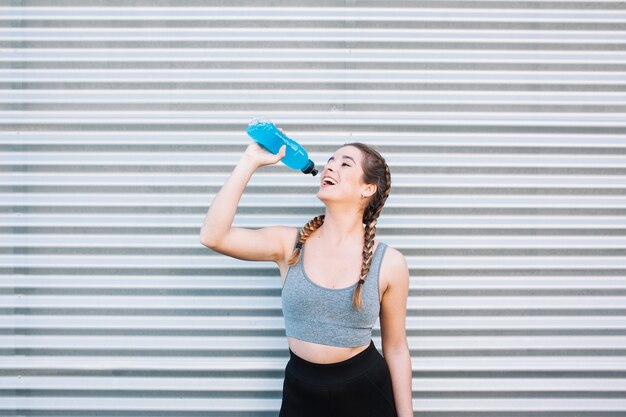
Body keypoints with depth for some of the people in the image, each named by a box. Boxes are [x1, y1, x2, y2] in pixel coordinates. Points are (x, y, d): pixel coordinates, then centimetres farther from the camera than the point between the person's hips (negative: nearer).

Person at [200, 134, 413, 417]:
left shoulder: (390, 263, -9)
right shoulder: (290, 245, -6)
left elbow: (396, 349, -1)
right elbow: (212, 236, -20)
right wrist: (250, 161, -18)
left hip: (365, 392, -1)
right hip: (300, 392, 2)